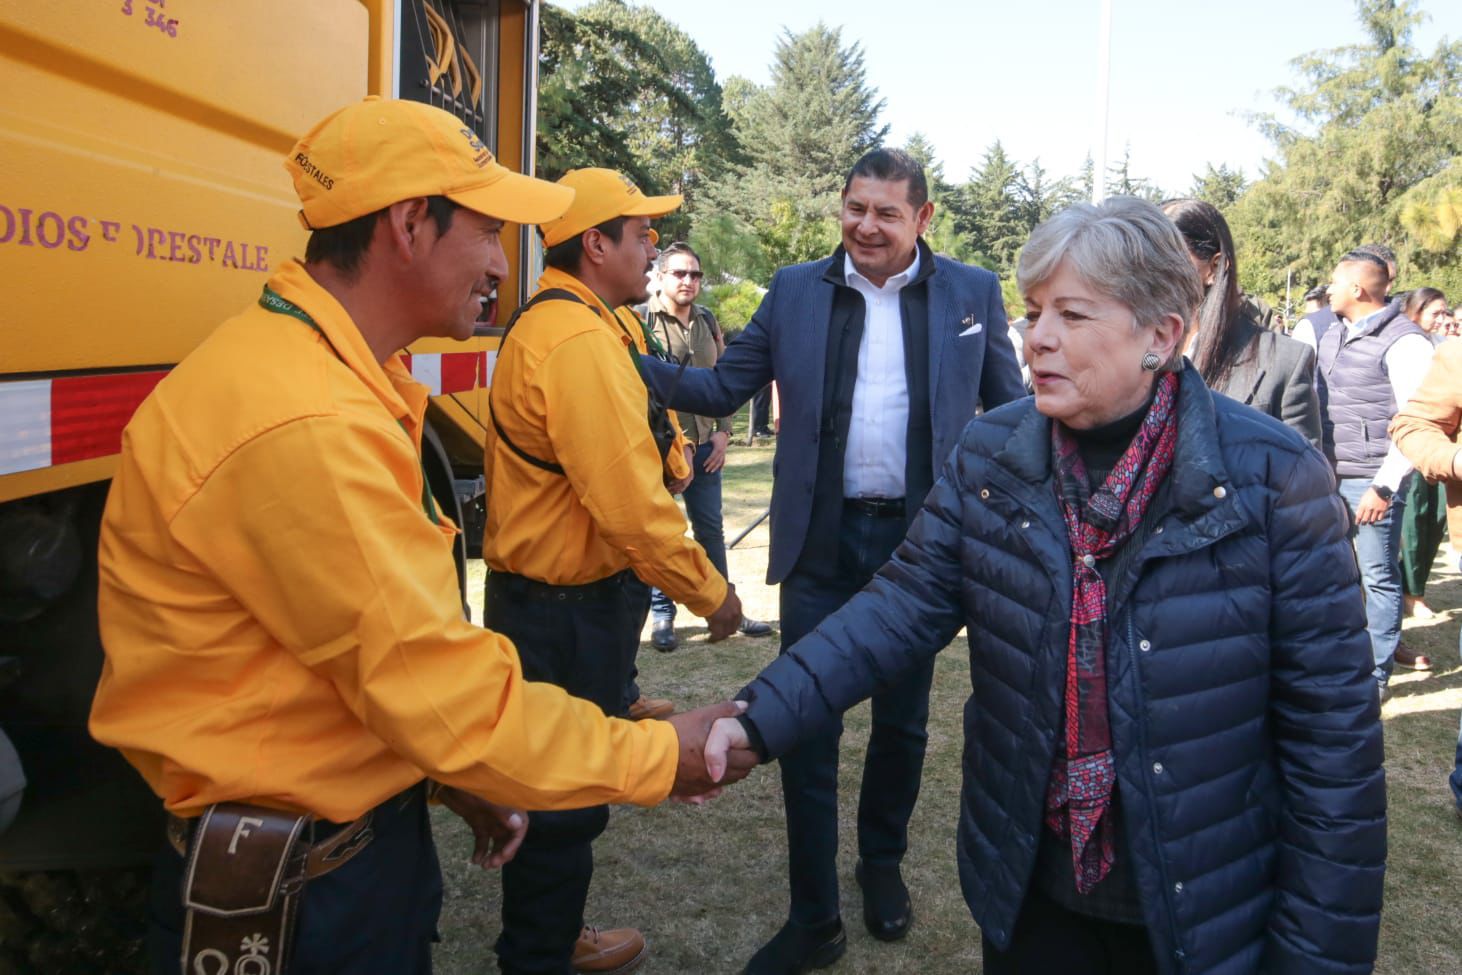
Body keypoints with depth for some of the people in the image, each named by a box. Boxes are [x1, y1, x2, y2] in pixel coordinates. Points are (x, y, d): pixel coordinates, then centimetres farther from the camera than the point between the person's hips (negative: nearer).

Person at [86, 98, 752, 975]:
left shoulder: (334, 377, 6)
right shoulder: (302, 426, -27)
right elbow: (439, 687, -25)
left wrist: (455, 779, 11)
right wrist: (659, 758, -14)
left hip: (372, 825, 9)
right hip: (292, 879, -9)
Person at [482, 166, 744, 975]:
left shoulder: (545, 325, 12)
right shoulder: (580, 340, -21)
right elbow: (630, 503, -25)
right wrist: (709, 592, -15)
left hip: (544, 596, 10)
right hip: (567, 612, -10)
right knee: (565, 797, 5)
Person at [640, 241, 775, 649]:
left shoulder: (708, 321, 10)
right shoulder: (641, 320, -8)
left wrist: (723, 432, 4)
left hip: (704, 444, 5)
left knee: (710, 529, 14)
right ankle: (662, 615, 16)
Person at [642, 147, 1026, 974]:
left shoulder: (972, 292, 1)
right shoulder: (796, 290, 2)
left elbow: (1010, 408, 6)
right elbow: (723, 389, 1)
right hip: (822, 542, 0)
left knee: (902, 721, 16)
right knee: (806, 727, 4)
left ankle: (883, 863, 41)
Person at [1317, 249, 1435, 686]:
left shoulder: (1404, 341, -11)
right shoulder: (1333, 335, 12)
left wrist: (1384, 486, -18)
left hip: (1370, 483, -7)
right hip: (1328, 477, 7)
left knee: (1378, 576, 2)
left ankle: (1376, 673, 13)